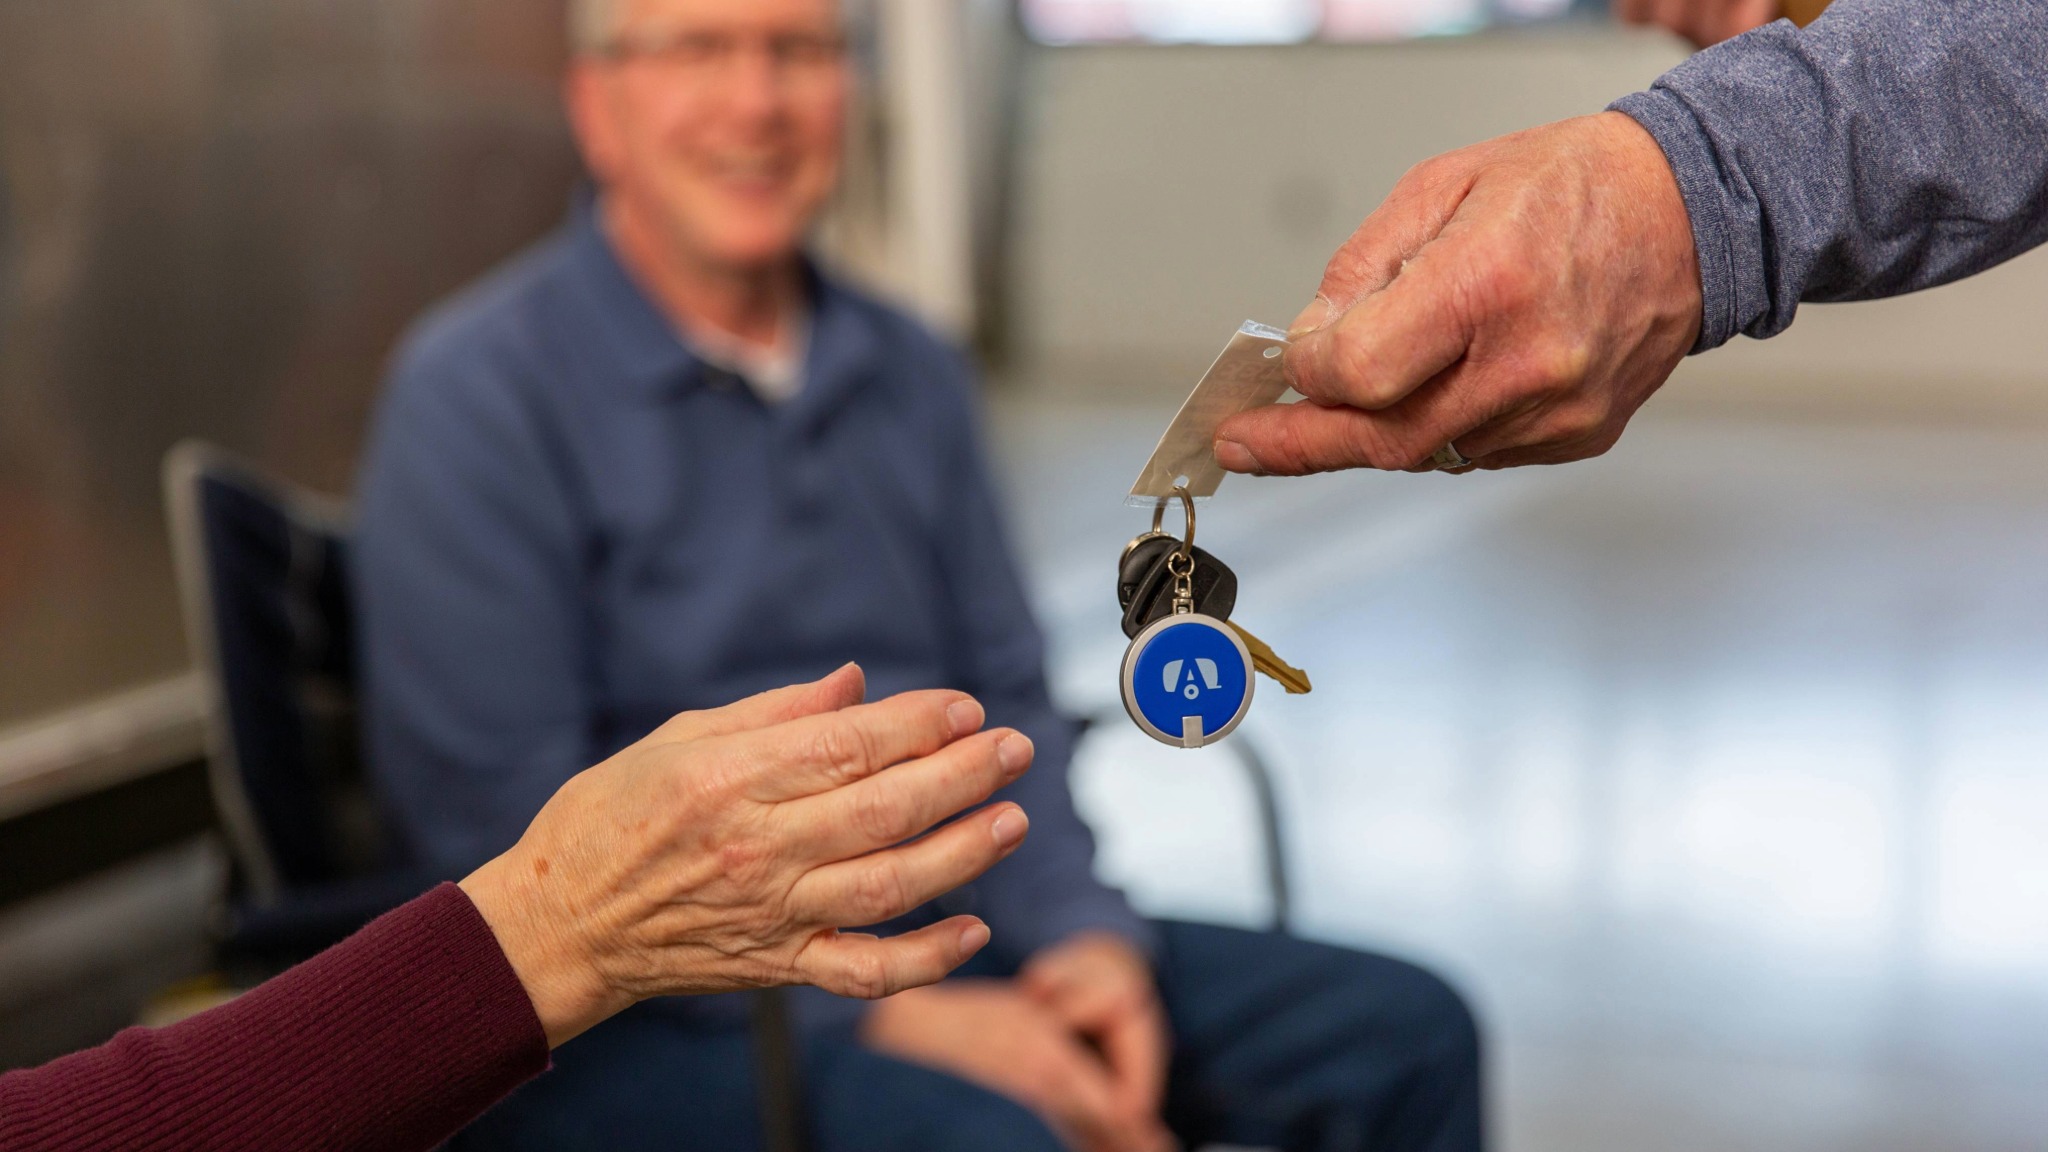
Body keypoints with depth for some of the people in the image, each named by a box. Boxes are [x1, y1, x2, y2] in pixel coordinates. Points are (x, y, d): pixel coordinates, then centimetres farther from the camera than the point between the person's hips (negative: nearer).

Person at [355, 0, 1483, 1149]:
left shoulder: (915, 377, 10)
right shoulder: (479, 394, -9)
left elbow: (1004, 702, 14)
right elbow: (511, 828, -16)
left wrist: (1087, 935, -7)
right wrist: (889, 1015, -21)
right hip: (625, 1019, -6)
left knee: (1400, 1031, -4)